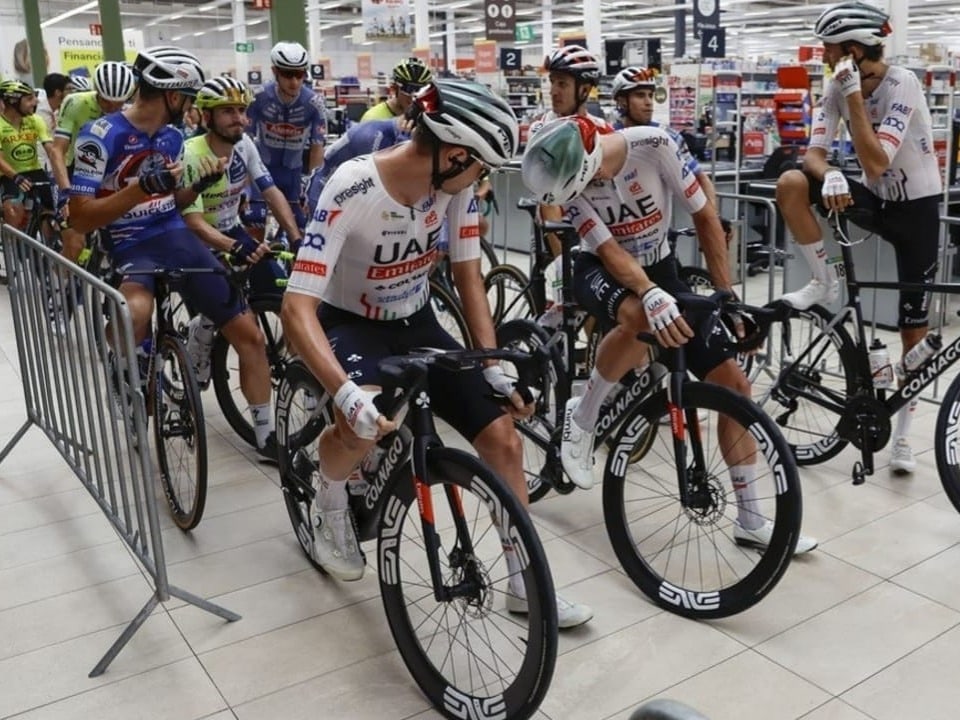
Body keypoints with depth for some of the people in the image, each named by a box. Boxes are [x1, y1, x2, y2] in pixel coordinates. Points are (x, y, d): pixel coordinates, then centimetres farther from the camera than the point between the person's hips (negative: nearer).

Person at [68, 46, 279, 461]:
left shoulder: (172, 136, 10)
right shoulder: (101, 136, -11)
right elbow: (80, 219, -15)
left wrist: (203, 182, 4)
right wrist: (141, 187, -24)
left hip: (178, 238, 6)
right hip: (132, 248, -6)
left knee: (249, 334, 0)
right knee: (134, 316, -41)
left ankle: (267, 435, 15)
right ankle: (122, 377, -6)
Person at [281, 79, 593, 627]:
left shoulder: (455, 183, -14)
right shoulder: (352, 189, -30)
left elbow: (469, 277, -4)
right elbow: (298, 305, -35)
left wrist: (495, 366, -14)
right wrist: (346, 393, -50)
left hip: (416, 323, 5)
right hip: (349, 324, -5)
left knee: (503, 436, -5)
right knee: (365, 421, -37)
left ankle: (525, 582, 12)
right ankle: (331, 499, 0)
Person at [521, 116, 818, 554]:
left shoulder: (655, 145, -24)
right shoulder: (572, 174, -23)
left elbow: (705, 218, -15)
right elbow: (610, 251, -29)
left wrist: (728, 296, -15)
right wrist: (651, 295, -49)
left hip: (659, 268, 2)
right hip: (600, 270, -2)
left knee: (734, 382, -6)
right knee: (638, 317, -41)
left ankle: (750, 521, 6)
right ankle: (581, 417, -14)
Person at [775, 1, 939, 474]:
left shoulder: (902, 84, -22)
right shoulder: (838, 87, -6)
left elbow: (876, 161, -30)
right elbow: (814, 153, -14)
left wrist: (855, 95, -30)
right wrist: (829, 175, -37)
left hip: (917, 207, -4)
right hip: (873, 199, 5)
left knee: (913, 327, 0)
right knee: (790, 184, -23)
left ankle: (902, 435, 13)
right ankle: (825, 284, -6)